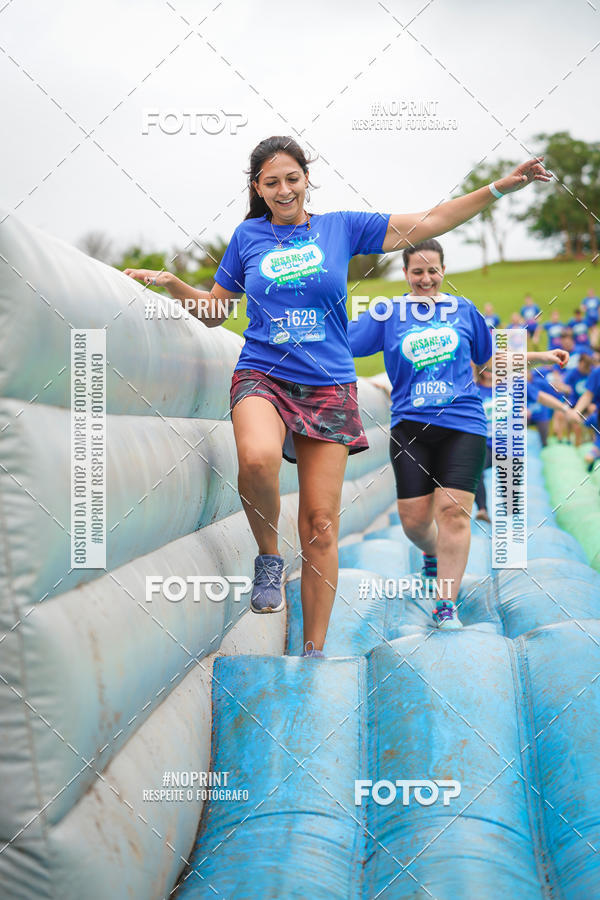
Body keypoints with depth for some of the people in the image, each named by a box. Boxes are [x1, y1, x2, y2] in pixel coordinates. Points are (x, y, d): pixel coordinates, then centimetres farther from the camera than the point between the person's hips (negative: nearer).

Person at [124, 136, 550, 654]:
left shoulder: (341, 227, 7)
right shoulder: (248, 236, 10)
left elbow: (429, 222, 7)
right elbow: (214, 311, 20)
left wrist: (502, 187, 1)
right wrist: (172, 284, 3)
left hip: (329, 388, 1)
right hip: (262, 377, 0)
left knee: (321, 524, -1)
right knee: (257, 457, -36)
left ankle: (315, 649, 11)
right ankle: (269, 557, -6)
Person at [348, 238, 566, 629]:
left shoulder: (463, 309, 11)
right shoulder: (387, 314, 6)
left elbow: (490, 359, 23)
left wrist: (541, 356, 20)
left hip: (463, 424, 0)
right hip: (410, 424, 0)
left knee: (453, 509, -12)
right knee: (414, 517, -1)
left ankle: (446, 604, -5)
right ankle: (432, 553, 36)